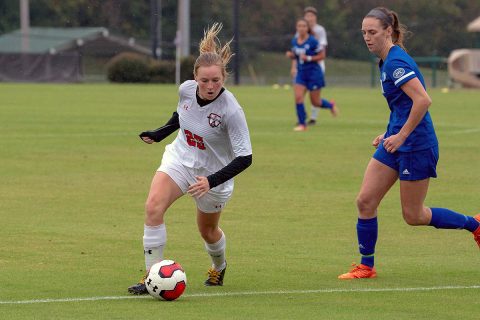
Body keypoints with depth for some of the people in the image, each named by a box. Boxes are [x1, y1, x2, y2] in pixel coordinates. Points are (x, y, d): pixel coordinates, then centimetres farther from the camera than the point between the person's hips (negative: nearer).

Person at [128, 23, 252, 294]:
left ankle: (219, 267, 54)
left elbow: (244, 158, -27)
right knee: (154, 206, -23)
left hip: (214, 172, -3)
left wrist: (212, 181, -35)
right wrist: (161, 133, 15)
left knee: (208, 231, 18)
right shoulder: (186, 89, -15)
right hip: (180, 158, 3)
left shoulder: (231, 110, -30)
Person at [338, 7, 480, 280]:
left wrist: (402, 135, -23)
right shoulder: (388, 61, 12)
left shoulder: (396, 62, -19)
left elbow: (423, 100, -29)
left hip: (416, 145, -10)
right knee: (366, 201, 3)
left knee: (414, 216, 2)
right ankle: (366, 267, 11)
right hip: (396, 141, 10)